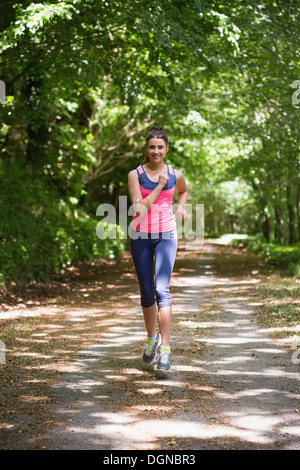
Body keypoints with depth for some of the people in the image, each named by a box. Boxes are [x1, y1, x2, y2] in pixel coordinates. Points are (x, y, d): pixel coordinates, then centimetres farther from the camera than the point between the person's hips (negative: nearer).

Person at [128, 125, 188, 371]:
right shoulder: (135, 174, -3)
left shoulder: (175, 175, 4)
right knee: (146, 291, 9)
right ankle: (152, 338, 32)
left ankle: (166, 348, -16)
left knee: (162, 289, -15)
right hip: (141, 236, 1)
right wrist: (159, 187, -14)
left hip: (166, 235, -1)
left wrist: (181, 206, 9)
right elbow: (139, 207, -14)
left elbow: (183, 191, 27)